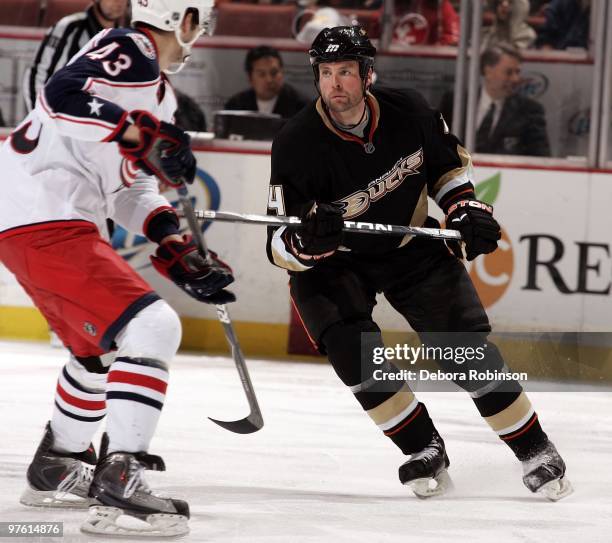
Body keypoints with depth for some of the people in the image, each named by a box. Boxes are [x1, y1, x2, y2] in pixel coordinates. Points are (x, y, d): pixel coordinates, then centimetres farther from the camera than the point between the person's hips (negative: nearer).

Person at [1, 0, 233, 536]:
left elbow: (130, 183, 24)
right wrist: (146, 134, -30)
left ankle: (57, 467, 42)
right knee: (153, 328, -19)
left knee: (102, 346, 28)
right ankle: (118, 482, -25)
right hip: (46, 223, -11)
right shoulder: (130, 52, -11)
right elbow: (64, 95, -28)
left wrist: (177, 250, 16)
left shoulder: (153, 86, 20)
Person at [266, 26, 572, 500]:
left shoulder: (408, 112, -17)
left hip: (411, 245, 2)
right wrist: (308, 241, -47)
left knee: (467, 349, -6)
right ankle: (425, 451, -8)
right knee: (351, 349, -25)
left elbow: (447, 163, 6)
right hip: (331, 263, -2)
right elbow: (279, 247, -26)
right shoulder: (297, 146, -26)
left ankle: (536, 452, 7)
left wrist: (466, 209, -8)